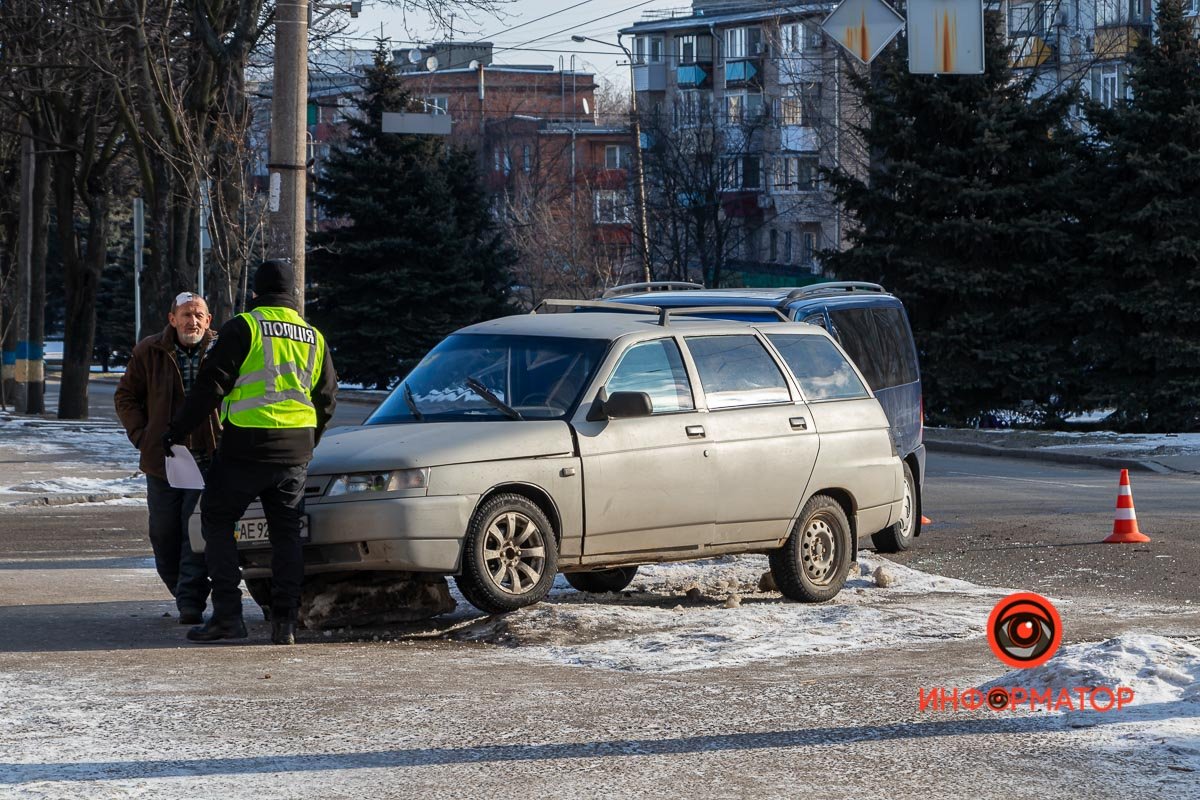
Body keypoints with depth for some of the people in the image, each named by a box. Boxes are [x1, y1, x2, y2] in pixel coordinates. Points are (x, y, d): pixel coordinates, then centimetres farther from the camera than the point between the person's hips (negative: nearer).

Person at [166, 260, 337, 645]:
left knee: (217, 520, 7)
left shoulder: (243, 328, -5)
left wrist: (178, 428, -3)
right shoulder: (313, 337, 13)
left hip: (246, 446, -5)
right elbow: (327, 397, 19)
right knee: (286, 533, 10)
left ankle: (228, 614, -1)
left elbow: (211, 384, -10)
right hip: (296, 452, 5)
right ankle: (285, 623, 4)